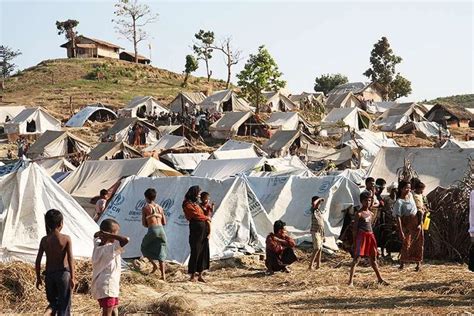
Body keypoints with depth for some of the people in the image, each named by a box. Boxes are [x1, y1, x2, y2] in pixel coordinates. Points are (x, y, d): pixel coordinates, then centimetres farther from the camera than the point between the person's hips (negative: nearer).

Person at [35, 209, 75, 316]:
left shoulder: (44, 240, 0)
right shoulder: (66, 239, -9)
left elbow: (38, 261, 1)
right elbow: (70, 259, -15)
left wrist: (38, 278, 10)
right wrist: (72, 277, -11)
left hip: (49, 274, 3)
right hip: (63, 273, -3)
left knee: (53, 301, 18)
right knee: (64, 304, 8)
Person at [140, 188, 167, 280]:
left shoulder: (145, 208, 4)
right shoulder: (160, 208, 15)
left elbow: (144, 223, 3)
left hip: (152, 230, -4)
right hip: (161, 230, 4)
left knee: (144, 247, 21)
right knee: (161, 253, 9)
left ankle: (154, 265, 5)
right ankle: (163, 275, 1)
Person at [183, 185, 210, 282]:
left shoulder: (197, 203, 21)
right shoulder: (187, 204, -5)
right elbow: (196, 215, -11)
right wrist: (206, 218, 2)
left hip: (204, 230, 8)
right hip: (196, 229, -8)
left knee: (204, 252, 6)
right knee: (195, 252, -6)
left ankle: (200, 275, 11)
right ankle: (192, 275, 3)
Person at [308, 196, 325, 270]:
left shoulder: (320, 212, 16)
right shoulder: (313, 210, -5)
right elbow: (314, 203, -29)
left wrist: (323, 234, 19)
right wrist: (319, 199, -11)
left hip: (320, 232, 8)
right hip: (315, 232, -8)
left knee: (320, 249, 7)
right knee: (317, 248, -16)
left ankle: (318, 264, 11)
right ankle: (311, 265, -15)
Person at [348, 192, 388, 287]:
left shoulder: (371, 214, 14)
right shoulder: (359, 214, -7)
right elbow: (355, 229, -8)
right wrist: (354, 242, -12)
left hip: (370, 236, 7)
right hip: (361, 236, -7)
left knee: (373, 258, 16)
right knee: (357, 258, -10)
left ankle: (379, 279, 26)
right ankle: (351, 281, -12)